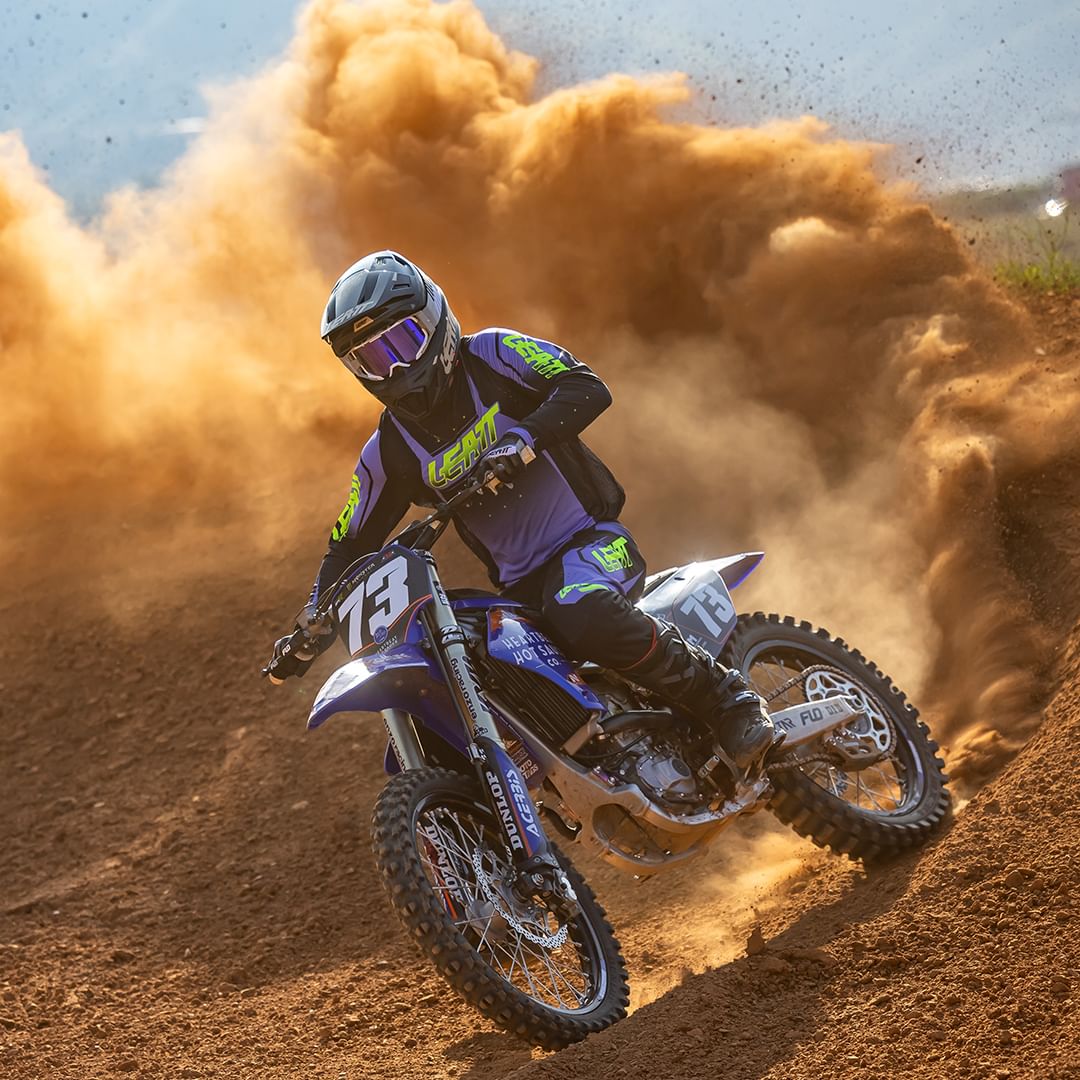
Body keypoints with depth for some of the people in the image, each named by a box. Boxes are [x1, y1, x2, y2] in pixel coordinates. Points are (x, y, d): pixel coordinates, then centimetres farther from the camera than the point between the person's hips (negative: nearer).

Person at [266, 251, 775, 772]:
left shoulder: (490, 355, -4)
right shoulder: (388, 451, 8)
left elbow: (587, 388, -16)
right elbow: (351, 544, 13)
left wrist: (520, 440, -32)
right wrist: (311, 630, 0)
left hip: (590, 541, -5)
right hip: (519, 588, 5)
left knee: (584, 616, -41)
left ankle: (728, 697, -24)